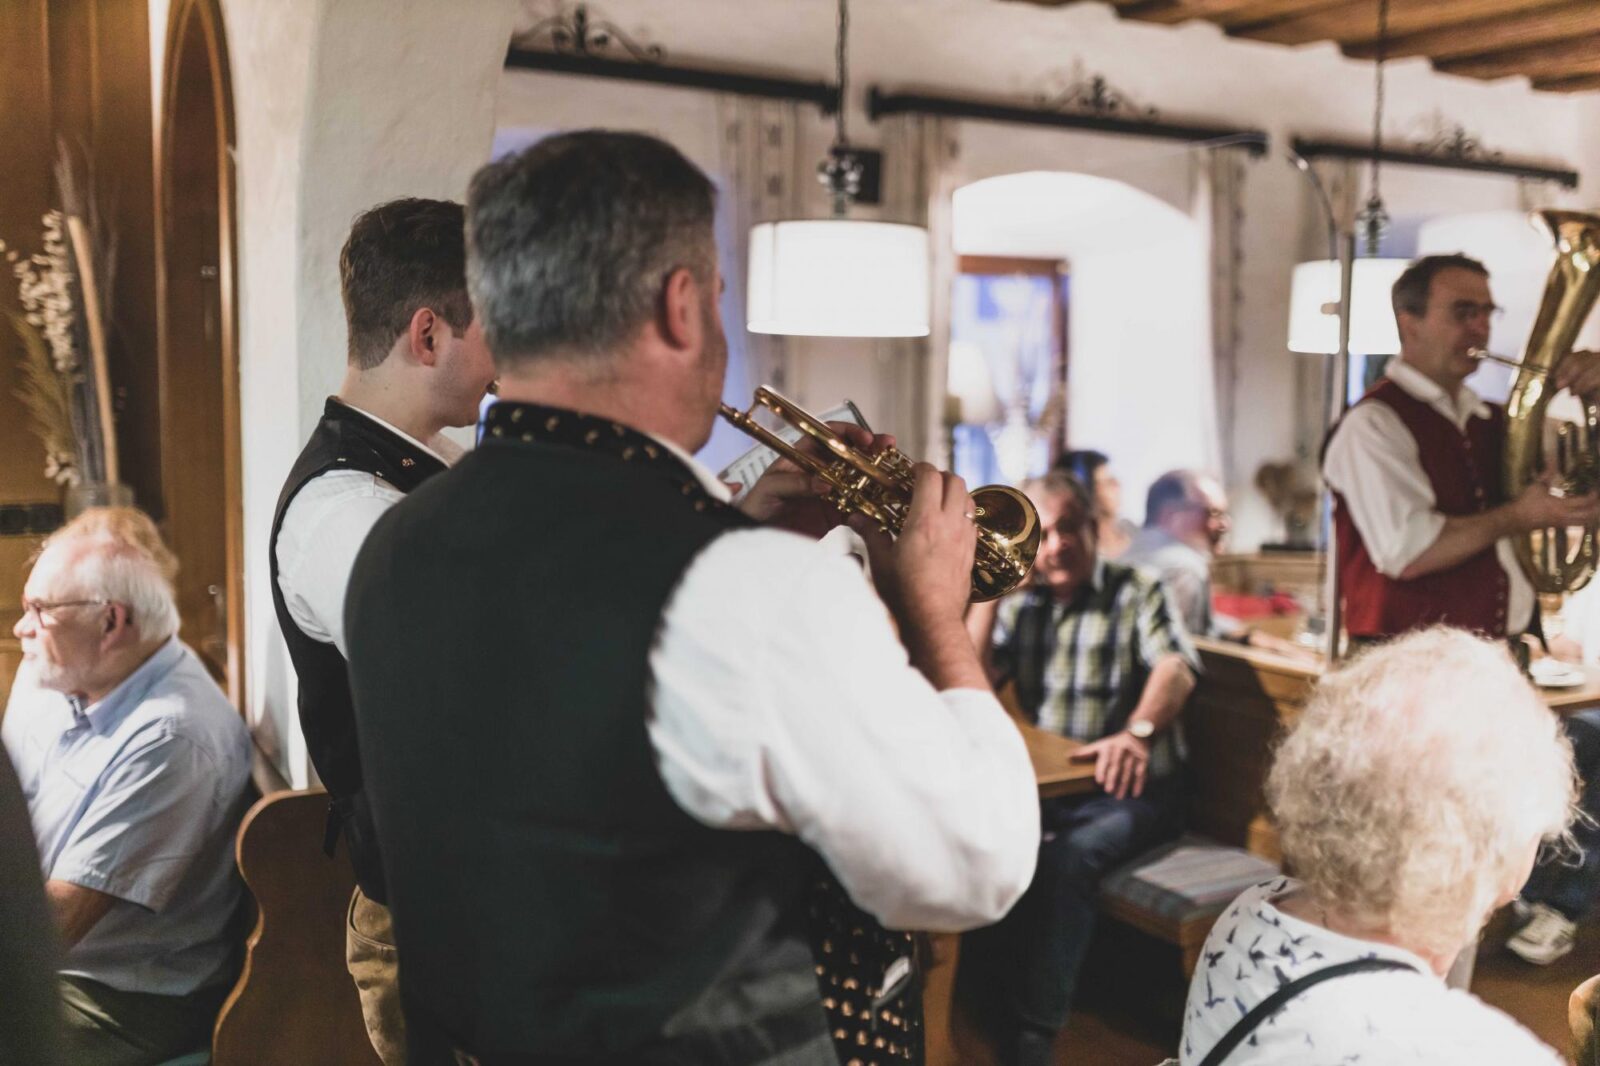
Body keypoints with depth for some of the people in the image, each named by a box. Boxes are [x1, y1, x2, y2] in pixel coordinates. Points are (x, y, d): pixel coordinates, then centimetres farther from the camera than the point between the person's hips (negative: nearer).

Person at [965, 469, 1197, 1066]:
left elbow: (1175, 668, -19)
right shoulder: (1020, 603, 14)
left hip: (1127, 790, -4)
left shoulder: (1136, 592, 0)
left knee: (1069, 860, -33)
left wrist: (1138, 731, -42)